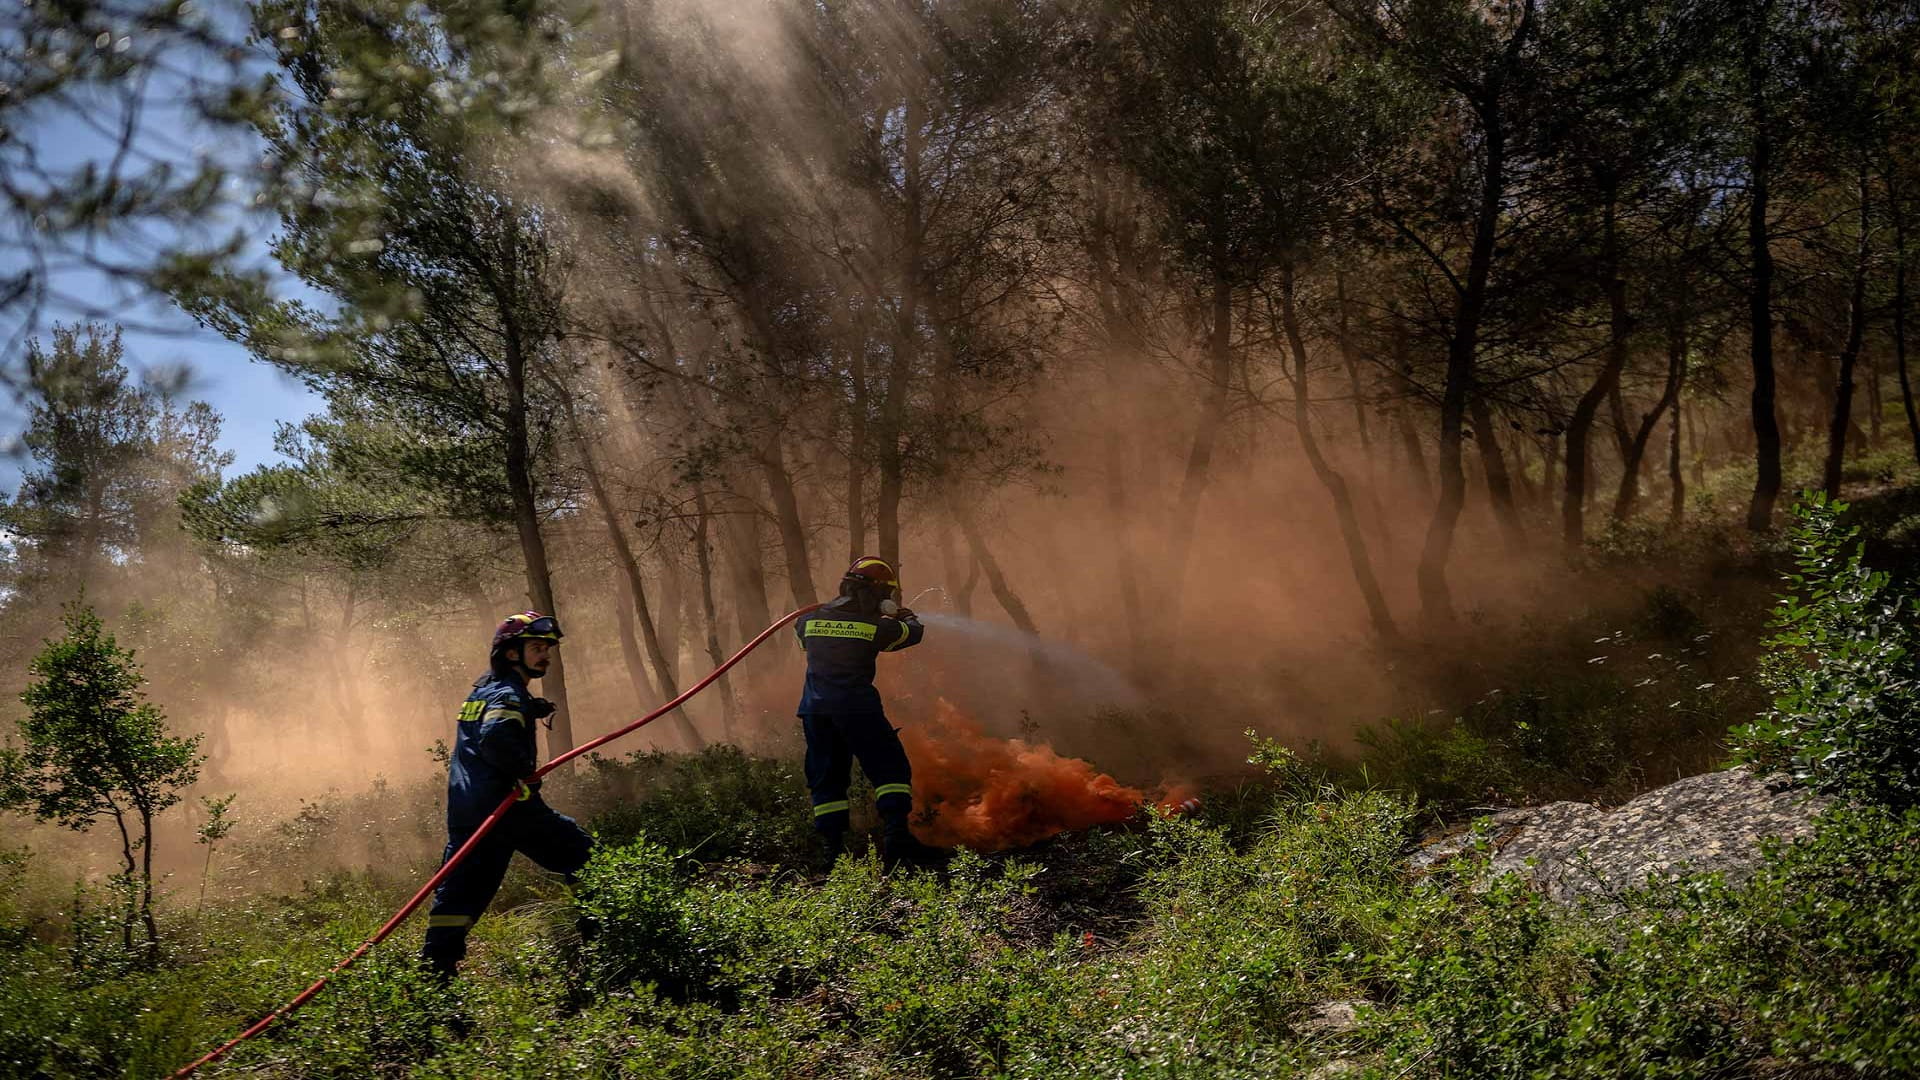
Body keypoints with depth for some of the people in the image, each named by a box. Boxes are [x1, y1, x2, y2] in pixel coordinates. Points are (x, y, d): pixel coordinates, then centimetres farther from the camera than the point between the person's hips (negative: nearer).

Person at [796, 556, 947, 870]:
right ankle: (896, 837, -13)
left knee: (826, 778, 12)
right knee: (891, 768, 1)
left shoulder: (810, 619, 9)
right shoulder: (876, 626, -2)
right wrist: (905, 617, 38)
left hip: (814, 708, 5)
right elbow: (914, 631, 14)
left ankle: (832, 848, 7)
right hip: (855, 705, -5)